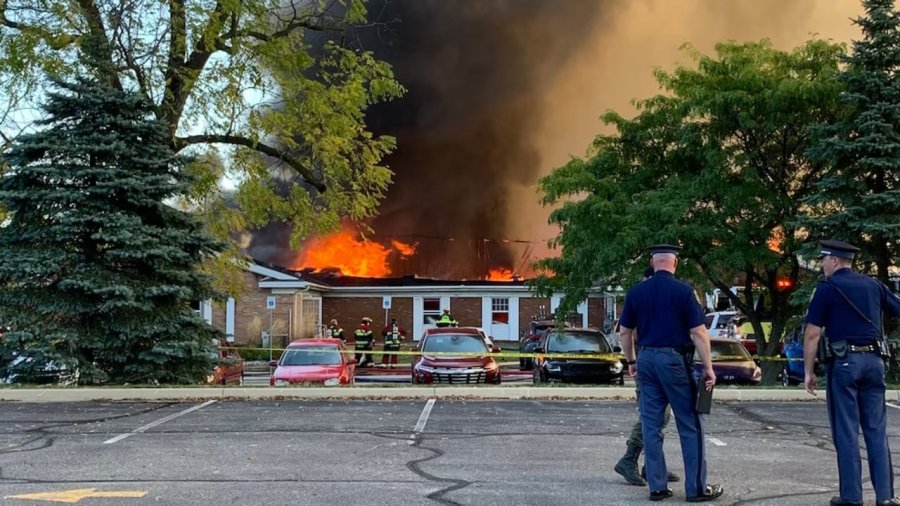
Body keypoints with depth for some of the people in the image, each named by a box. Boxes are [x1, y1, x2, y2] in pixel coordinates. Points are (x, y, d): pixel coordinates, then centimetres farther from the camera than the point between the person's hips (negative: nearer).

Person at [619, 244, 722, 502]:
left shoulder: (635, 292, 5)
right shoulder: (683, 290, -8)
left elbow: (625, 331, 10)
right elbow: (698, 332, -11)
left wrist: (631, 361, 21)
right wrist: (708, 367, -6)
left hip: (646, 359, 5)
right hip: (675, 360, -4)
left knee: (651, 425, 8)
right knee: (690, 425, 4)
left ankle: (657, 486, 11)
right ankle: (697, 487, 7)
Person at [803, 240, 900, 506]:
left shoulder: (827, 287, -3)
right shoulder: (873, 285, 10)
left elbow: (812, 334, -6)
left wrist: (808, 371, -1)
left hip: (844, 362, -4)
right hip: (873, 361, 4)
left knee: (846, 431, 1)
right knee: (877, 430, 8)